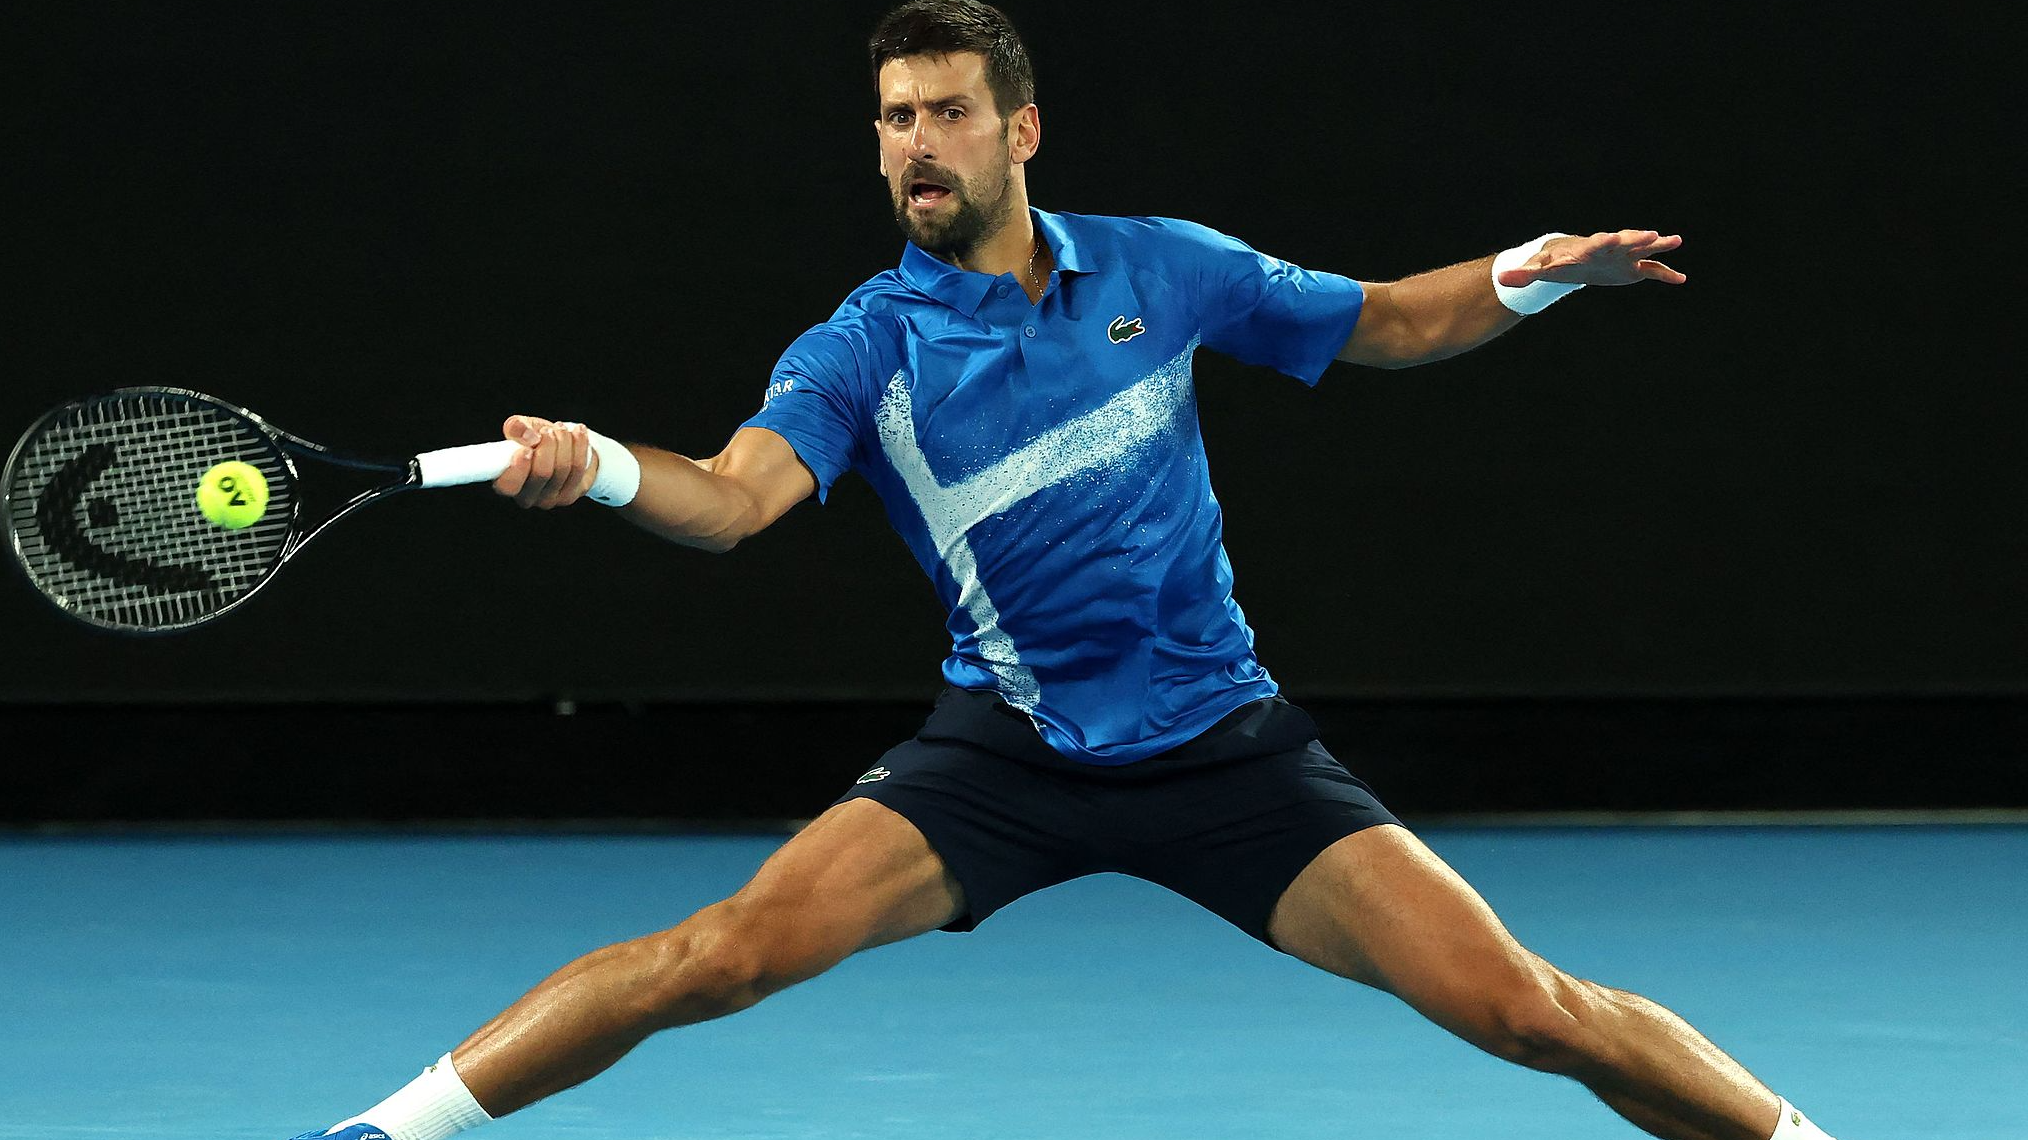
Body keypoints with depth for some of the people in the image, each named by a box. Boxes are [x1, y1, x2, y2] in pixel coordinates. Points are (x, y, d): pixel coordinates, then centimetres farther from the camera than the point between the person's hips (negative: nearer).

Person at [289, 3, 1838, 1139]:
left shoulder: (1160, 271, 0)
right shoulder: (865, 349, -6)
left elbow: (1382, 325, 14)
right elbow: (735, 496, -25)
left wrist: (1525, 276, -4)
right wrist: (598, 464, -46)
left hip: (1223, 744, 1)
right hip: (1006, 748, -1)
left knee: (1518, 1005, -10)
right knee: (733, 947, -20)